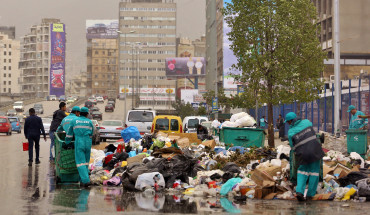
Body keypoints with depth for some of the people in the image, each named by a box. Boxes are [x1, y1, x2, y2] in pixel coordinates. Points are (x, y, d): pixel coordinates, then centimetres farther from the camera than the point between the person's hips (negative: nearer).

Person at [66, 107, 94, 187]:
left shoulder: (74, 121, 6)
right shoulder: (89, 122, 9)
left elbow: (69, 134, 11)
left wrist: (67, 143, 21)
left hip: (78, 144, -2)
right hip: (88, 144, 2)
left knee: (81, 163, -5)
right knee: (86, 162, 17)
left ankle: (86, 181, -18)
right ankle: (83, 180, 18)